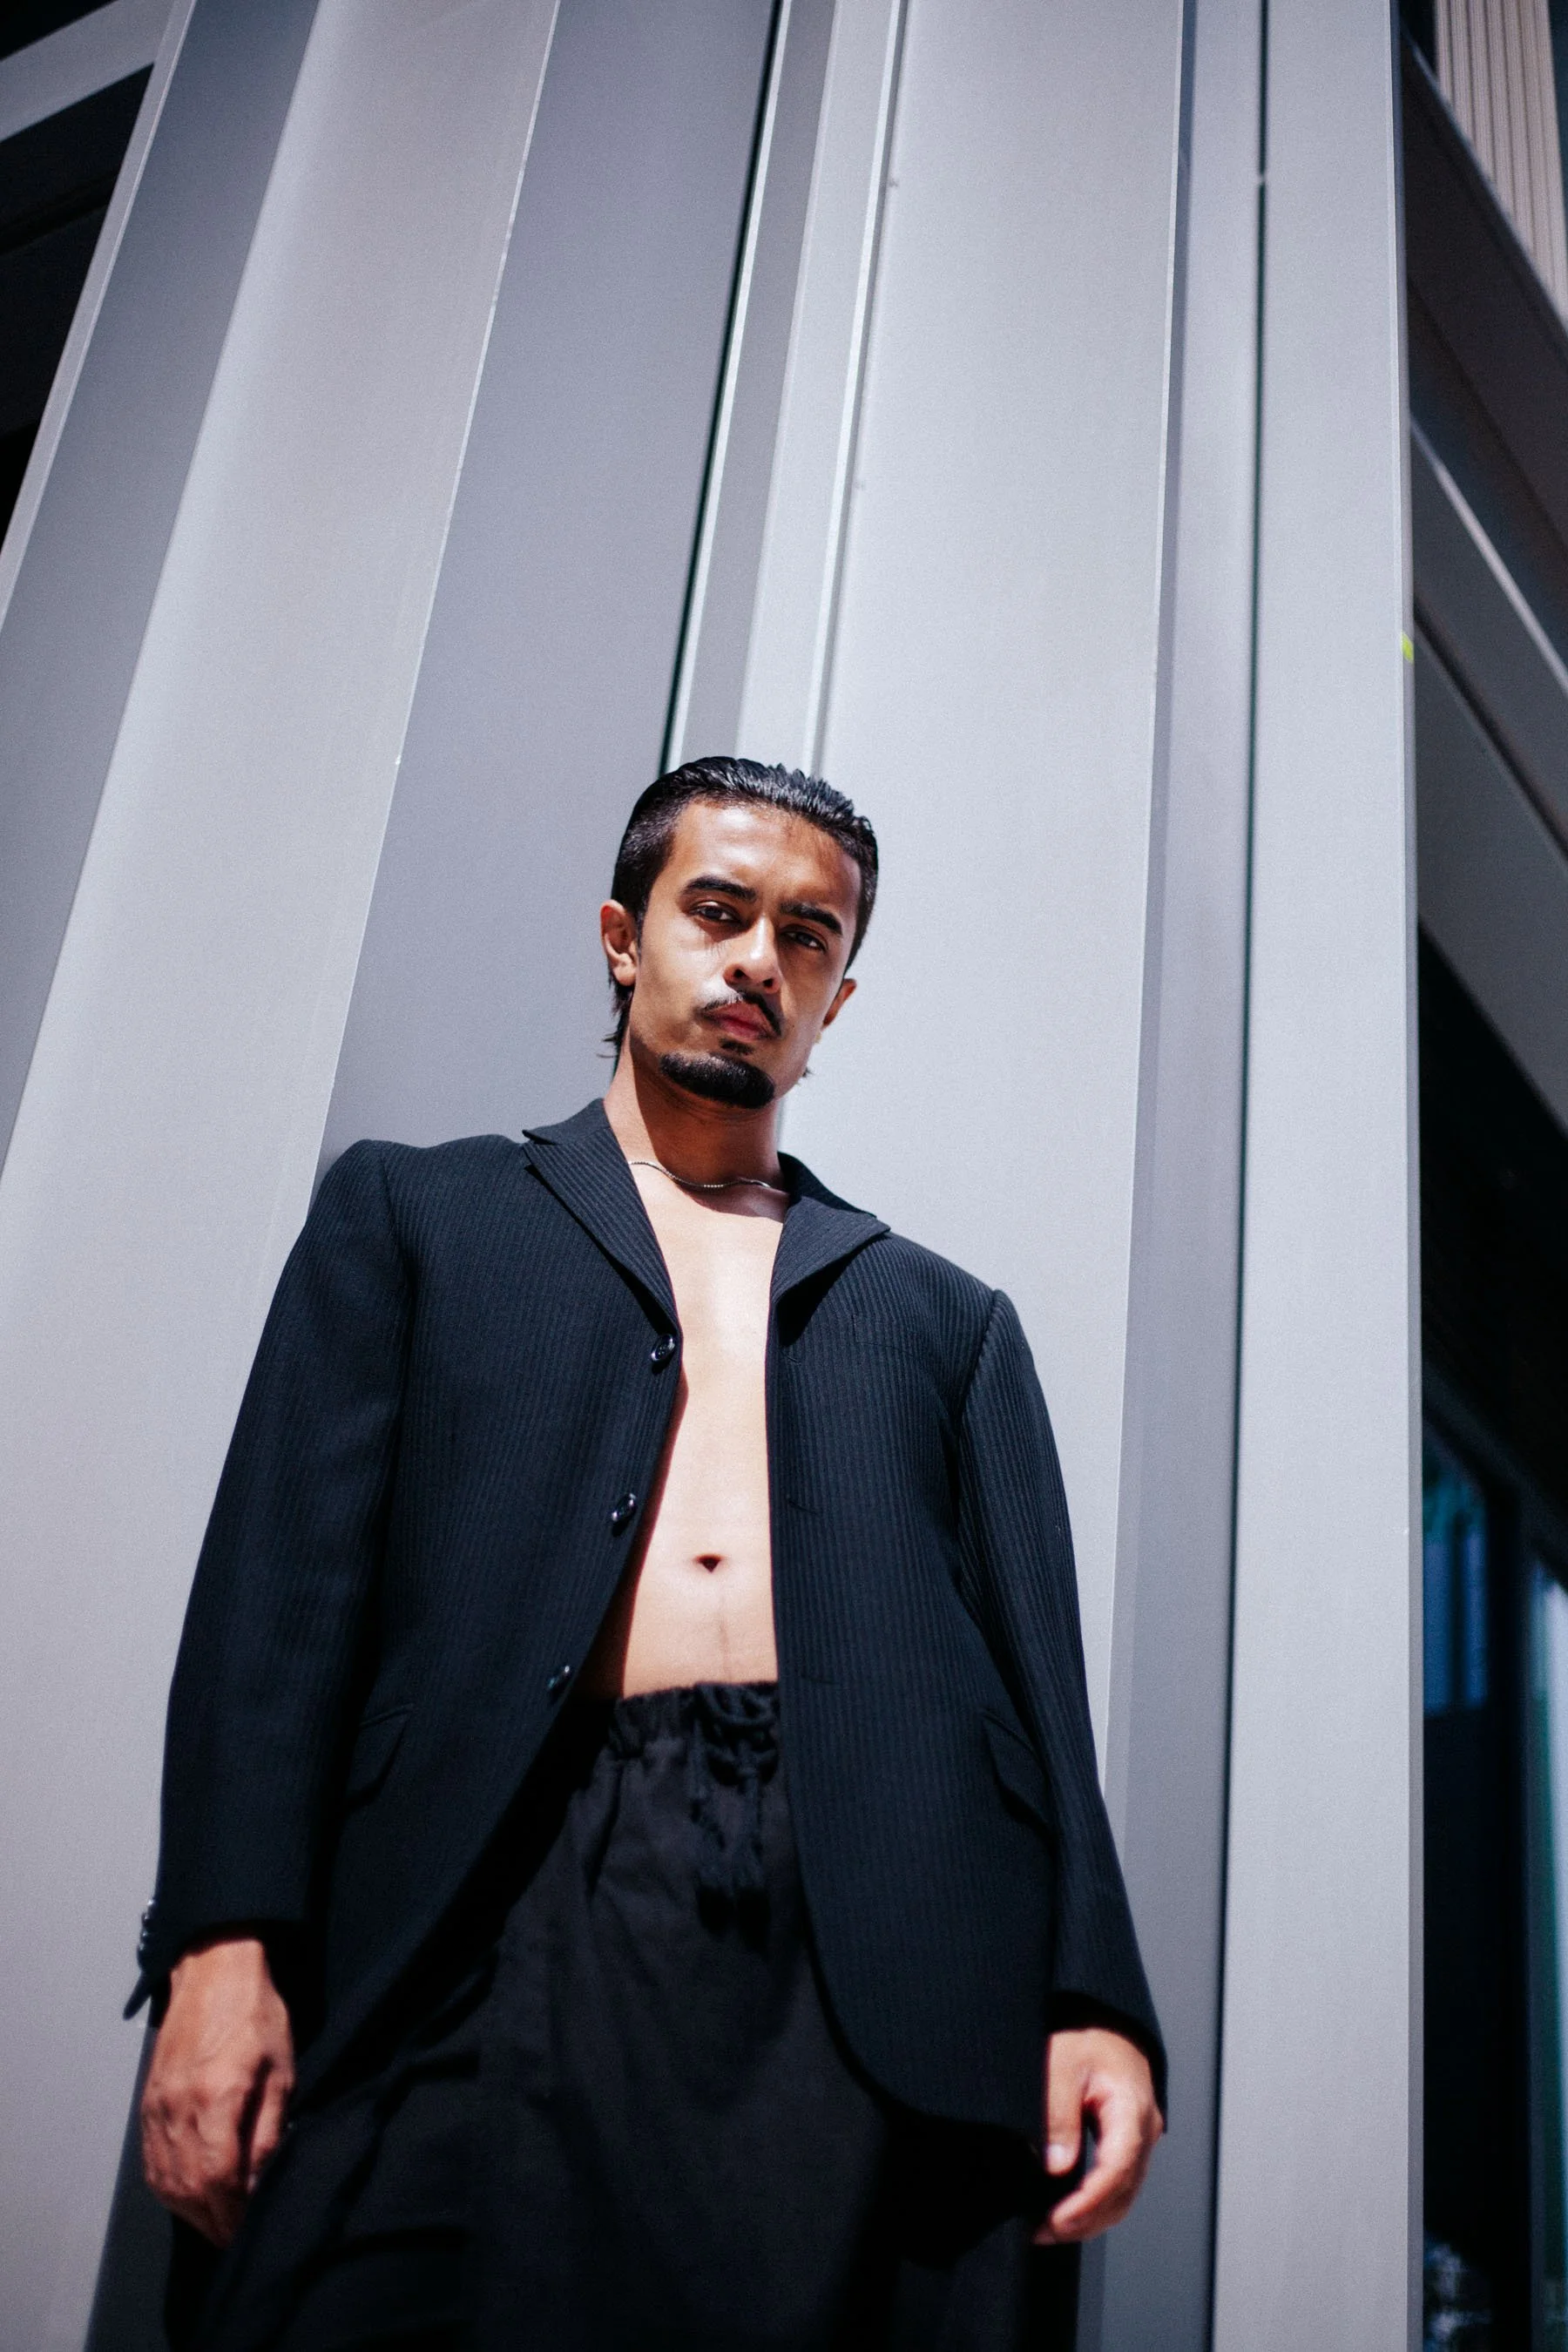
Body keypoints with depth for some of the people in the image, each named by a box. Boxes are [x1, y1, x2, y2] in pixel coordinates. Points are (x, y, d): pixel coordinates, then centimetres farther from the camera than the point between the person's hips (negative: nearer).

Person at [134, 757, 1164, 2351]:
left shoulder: (947, 1319, 26)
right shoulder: (409, 1215, 20)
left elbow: (1035, 1682, 16)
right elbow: (285, 1577, 7)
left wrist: (1094, 2009, 2)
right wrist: (228, 1947, -6)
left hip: (884, 1965, 2)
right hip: (509, 1919, -1)